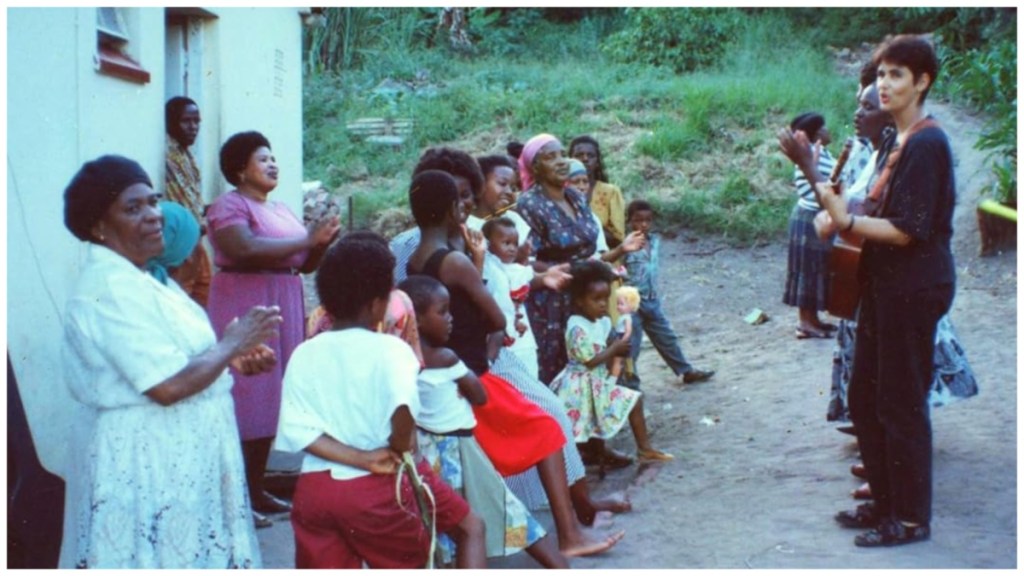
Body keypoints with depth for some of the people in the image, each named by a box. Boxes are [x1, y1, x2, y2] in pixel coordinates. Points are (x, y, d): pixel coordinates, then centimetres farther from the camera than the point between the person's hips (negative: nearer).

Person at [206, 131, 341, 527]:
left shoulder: (281, 210, 19)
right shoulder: (229, 206, -6)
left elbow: (304, 265, 17)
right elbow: (246, 249, -23)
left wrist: (323, 241, -3)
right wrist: (307, 239, -19)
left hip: (283, 309, 8)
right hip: (244, 309, -8)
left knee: (271, 402, 8)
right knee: (246, 402, -8)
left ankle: (257, 489, 16)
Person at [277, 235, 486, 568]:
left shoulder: (304, 354, 4)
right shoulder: (389, 349, -9)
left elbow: (298, 429, -7)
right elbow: (403, 406, -29)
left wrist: (365, 459, -9)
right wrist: (401, 447, -11)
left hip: (315, 488, 4)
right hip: (378, 488, -3)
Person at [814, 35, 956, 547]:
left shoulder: (925, 144, -17)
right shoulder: (897, 141, 13)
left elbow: (907, 231, -21)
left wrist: (847, 220, -24)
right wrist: (843, 215, 1)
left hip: (913, 289, -10)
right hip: (886, 287, 10)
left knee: (901, 404, 0)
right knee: (864, 397, 16)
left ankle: (911, 519, 13)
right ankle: (885, 502, 30)